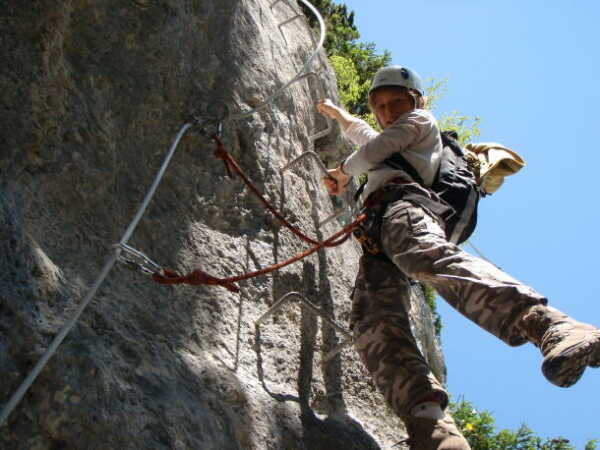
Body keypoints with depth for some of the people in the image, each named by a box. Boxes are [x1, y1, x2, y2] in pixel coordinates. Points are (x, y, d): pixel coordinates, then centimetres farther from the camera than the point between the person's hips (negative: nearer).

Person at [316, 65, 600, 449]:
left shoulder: (420, 120, 27)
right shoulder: (394, 140, 50)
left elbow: (372, 150, 17)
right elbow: (370, 138, 70)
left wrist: (343, 173, 35)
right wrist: (340, 115, 82)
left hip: (403, 204, -7)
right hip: (378, 234, 8)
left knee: (430, 257, -44)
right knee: (373, 321, -25)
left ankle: (552, 326, -66)